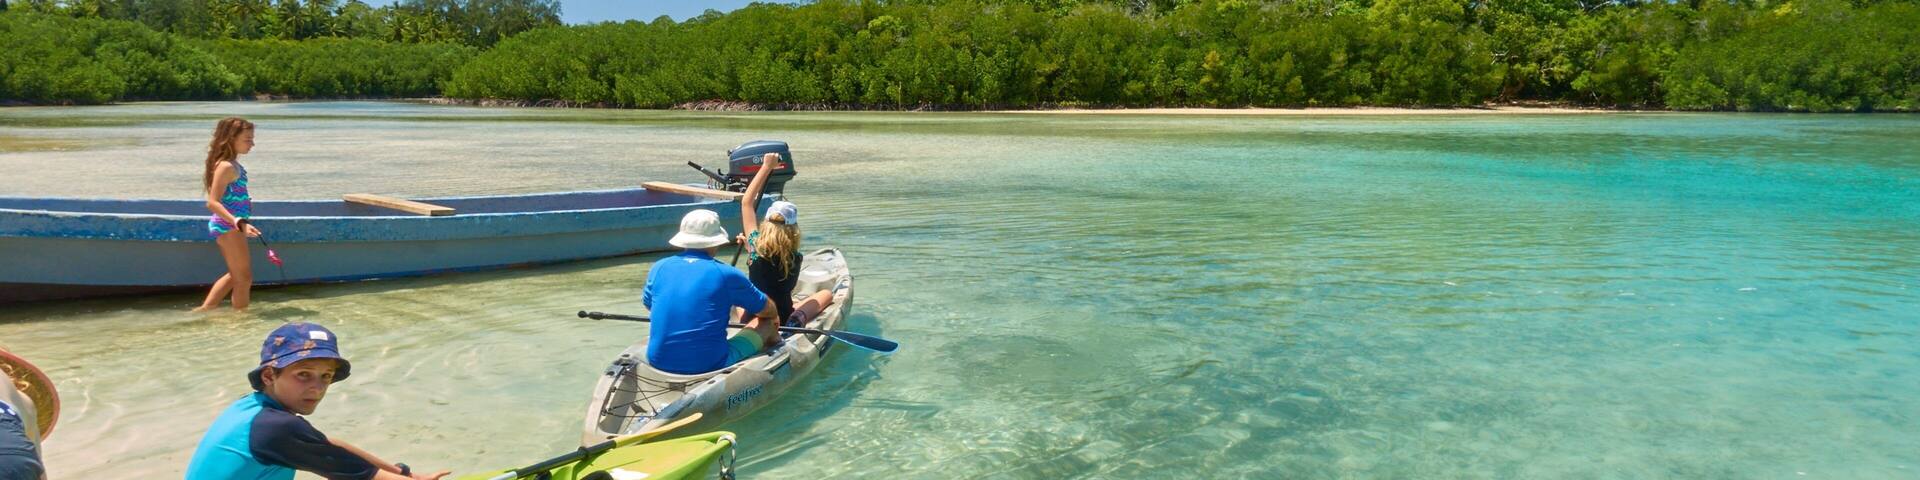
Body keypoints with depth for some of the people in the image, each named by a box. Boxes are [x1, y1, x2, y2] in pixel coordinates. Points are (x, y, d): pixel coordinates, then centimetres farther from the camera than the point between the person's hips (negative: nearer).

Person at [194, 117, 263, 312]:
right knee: (244, 278, -1)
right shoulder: (226, 166, -18)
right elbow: (213, 202, -25)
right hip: (228, 226, -10)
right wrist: (239, 223, -34)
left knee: (235, 275, 23)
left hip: (228, 226, 10)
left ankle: (204, 310, 27)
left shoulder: (233, 165, 10)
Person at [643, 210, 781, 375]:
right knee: (767, 323, 14)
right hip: (710, 366, -4)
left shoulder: (659, 267, 3)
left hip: (659, 364, 5)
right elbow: (769, 311, 8)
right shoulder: (726, 274, -8)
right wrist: (774, 322, 33)